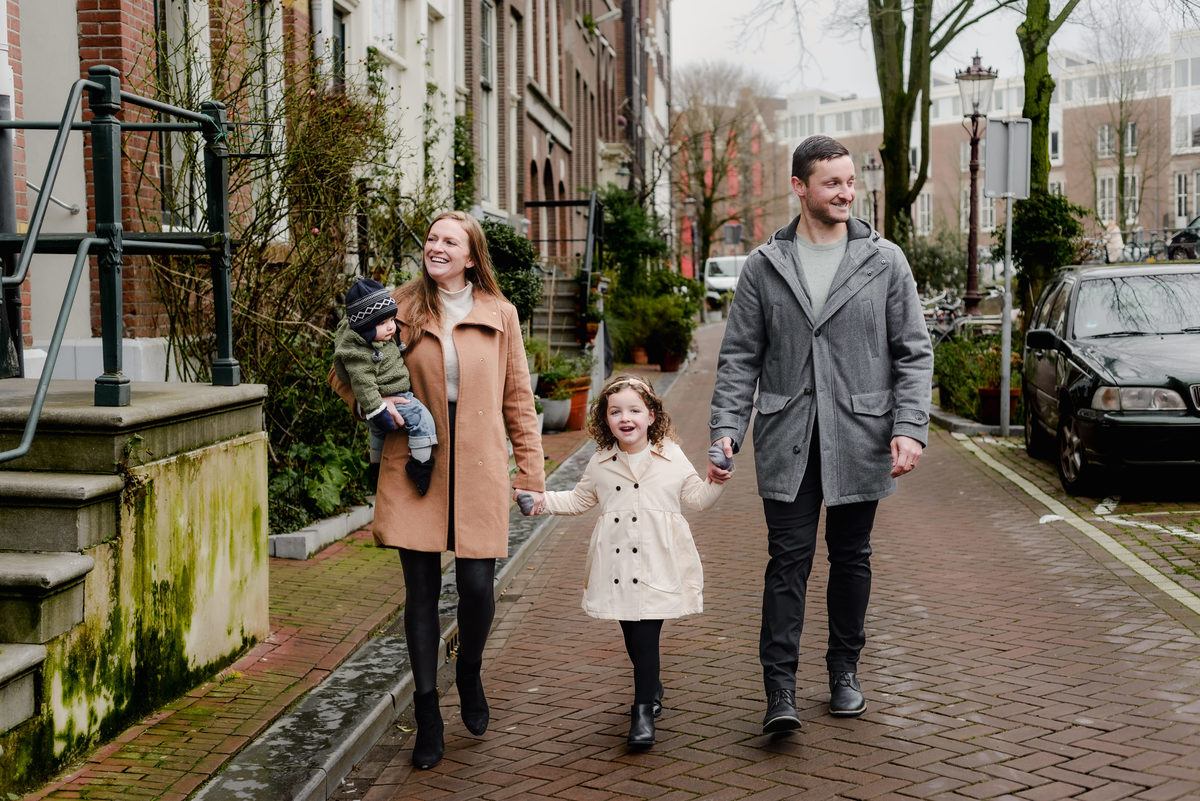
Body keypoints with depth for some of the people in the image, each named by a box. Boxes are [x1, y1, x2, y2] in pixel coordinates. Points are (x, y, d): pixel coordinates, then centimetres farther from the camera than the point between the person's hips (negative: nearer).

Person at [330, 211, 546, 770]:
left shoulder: (499, 314, 6)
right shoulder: (402, 308, 4)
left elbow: (517, 398, 9)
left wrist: (530, 473, 6)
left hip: (479, 468, 0)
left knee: (477, 585, -4)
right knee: (421, 588, 3)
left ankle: (470, 674, 28)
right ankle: (427, 714, 16)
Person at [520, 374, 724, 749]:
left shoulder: (672, 458, 3)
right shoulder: (600, 463, 8)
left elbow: (697, 497, 9)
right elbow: (579, 499, 21)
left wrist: (715, 480, -9)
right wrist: (541, 500, 10)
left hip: (657, 566, -3)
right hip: (617, 566, 3)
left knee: (646, 635, -9)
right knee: (631, 635, 10)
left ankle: (644, 711, -2)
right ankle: (652, 688, 35)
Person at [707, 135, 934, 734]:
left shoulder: (885, 261, 4)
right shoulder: (764, 265, 4)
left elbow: (913, 352, 4)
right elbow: (739, 357, 4)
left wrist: (910, 427, -8)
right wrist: (726, 430, -7)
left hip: (860, 437, 1)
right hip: (787, 440, -1)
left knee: (851, 558, 11)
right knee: (788, 561, -3)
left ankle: (844, 672, 26)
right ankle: (780, 690, -1)